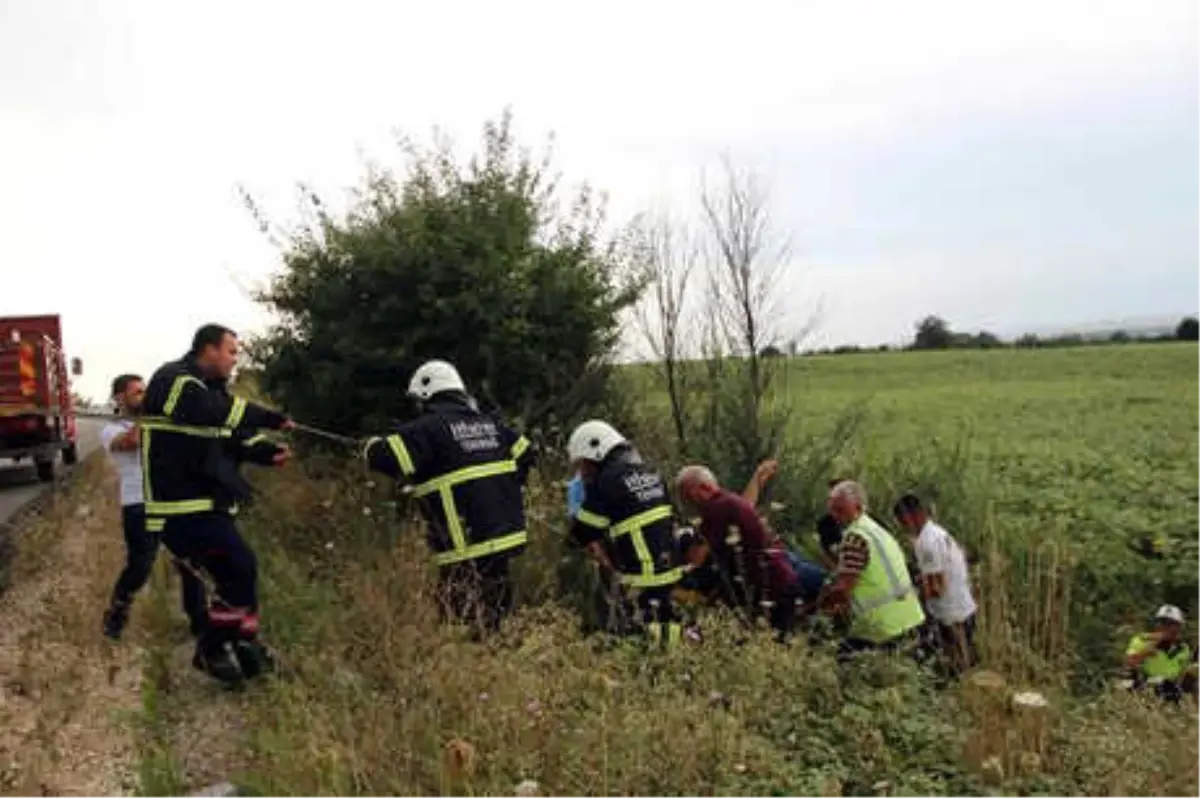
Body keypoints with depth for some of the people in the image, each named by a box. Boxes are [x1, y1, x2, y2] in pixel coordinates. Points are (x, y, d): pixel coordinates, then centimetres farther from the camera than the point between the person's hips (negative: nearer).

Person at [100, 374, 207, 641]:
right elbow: (131, 441, -20)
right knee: (139, 568, -3)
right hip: (140, 507, -4)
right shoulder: (111, 430, 3)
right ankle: (115, 615, 23)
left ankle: (200, 619, 16)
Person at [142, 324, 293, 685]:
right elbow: (221, 412, -30)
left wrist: (265, 452, -3)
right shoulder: (173, 380, -13)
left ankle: (244, 646, 27)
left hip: (204, 502, 10)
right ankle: (211, 650, 3)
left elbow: (230, 437, 14)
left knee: (238, 572, 14)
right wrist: (271, 418, -27)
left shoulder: (209, 388, 19)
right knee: (238, 571, -12)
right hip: (181, 507, -10)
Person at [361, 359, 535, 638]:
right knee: (491, 620, 18)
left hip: (468, 545, -7)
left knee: (467, 629, -3)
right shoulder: (489, 423, 14)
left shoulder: (429, 427, -8)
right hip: (506, 533, 8)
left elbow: (387, 459, -19)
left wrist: (372, 446, 3)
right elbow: (526, 454, 20)